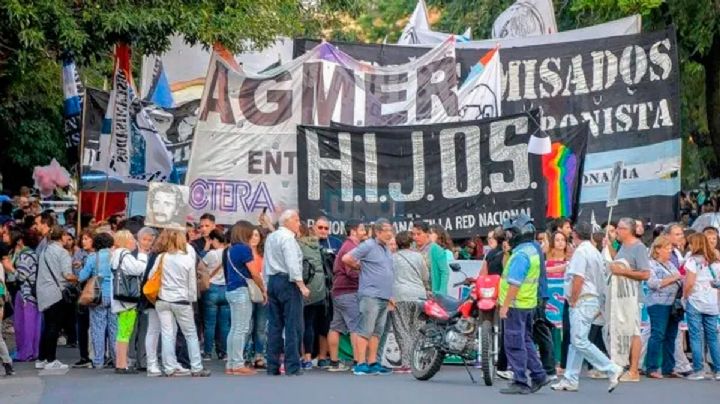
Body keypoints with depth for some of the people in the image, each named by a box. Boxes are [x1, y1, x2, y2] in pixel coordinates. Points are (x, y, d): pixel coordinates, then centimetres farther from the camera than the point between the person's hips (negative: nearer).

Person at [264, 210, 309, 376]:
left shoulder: (270, 237, 16)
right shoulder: (287, 238, -11)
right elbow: (292, 265, -20)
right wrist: (302, 286, -20)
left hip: (272, 281, 9)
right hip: (287, 282, -9)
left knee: (274, 325, 9)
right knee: (293, 326, -6)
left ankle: (272, 367, 10)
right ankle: (292, 368, -8)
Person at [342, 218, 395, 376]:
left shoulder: (387, 249, 19)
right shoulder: (368, 245, -7)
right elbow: (346, 258, -12)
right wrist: (361, 267, 0)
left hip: (384, 297, 8)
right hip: (370, 295, -8)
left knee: (377, 332, 10)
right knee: (366, 331, -9)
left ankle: (372, 363, 14)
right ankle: (361, 364, -8)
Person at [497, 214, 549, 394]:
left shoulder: (521, 254, -19)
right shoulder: (532, 250, 14)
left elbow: (514, 283, -24)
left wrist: (505, 305, -22)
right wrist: (503, 299, 22)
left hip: (516, 305, -10)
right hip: (528, 303, 10)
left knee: (514, 344, -4)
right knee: (525, 341, 18)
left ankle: (520, 382, 1)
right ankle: (538, 375, 21)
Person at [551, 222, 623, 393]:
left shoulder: (580, 251, -13)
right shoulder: (595, 251, 17)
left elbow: (578, 278, -21)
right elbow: (600, 281, 19)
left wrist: (573, 301, -12)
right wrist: (598, 306, 21)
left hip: (582, 302, -10)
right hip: (593, 300, 10)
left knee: (580, 342, -11)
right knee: (576, 342, 10)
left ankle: (612, 369, -11)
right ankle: (570, 380, 11)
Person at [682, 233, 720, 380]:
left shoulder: (693, 260, -7)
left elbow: (689, 282, -13)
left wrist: (684, 296, -2)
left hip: (695, 303, -5)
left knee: (696, 337, -1)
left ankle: (698, 371, -2)